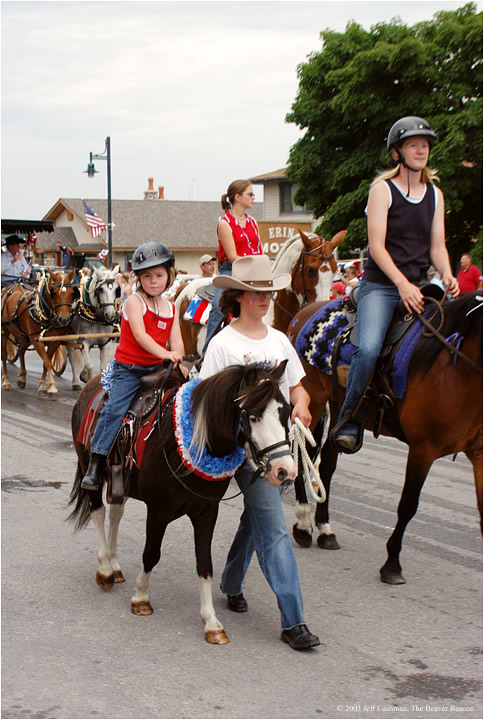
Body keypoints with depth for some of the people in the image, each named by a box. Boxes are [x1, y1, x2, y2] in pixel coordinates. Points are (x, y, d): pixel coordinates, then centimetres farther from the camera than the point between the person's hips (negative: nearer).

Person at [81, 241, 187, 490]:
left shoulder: (171, 308, 9)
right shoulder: (134, 302, -8)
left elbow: (176, 341, 2)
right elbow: (139, 334, -21)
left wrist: (179, 364, -17)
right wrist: (164, 353, -32)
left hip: (156, 368, 6)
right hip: (128, 368, -5)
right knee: (114, 409, -17)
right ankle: (95, 465, -13)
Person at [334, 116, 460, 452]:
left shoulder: (435, 194, 14)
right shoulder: (382, 189, -2)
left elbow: (437, 245, 12)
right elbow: (376, 245, -10)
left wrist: (447, 276, -10)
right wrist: (402, 284, -22)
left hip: (418, 288, 5)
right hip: (380, 286, -5)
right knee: (369, 348, -28)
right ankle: (349, 420, -12)